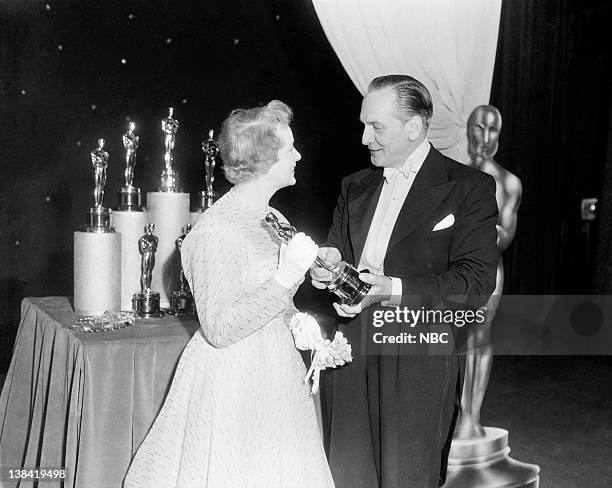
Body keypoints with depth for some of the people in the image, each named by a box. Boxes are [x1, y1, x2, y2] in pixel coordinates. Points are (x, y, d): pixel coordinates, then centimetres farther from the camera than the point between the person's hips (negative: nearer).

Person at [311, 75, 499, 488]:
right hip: (352, 356, 5)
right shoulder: (355, 187, 15)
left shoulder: (470, 188, -5)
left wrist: (391, 290, -23)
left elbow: (475, 281, -13)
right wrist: (329, 262, -4)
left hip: (420, 363, -5)